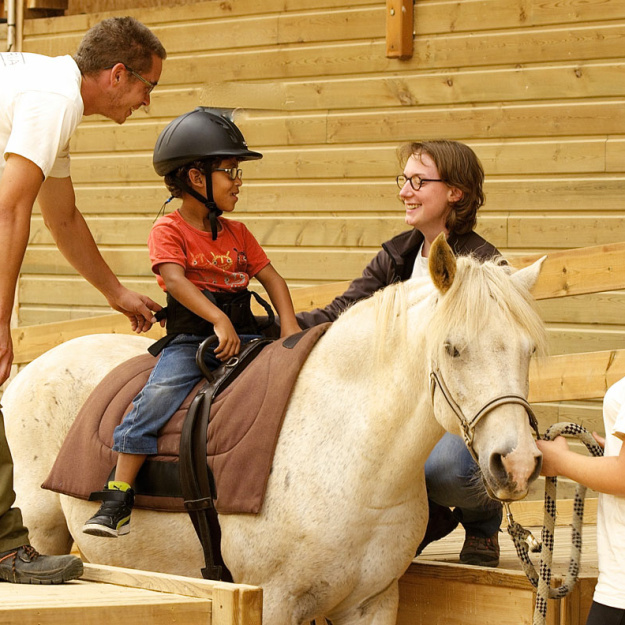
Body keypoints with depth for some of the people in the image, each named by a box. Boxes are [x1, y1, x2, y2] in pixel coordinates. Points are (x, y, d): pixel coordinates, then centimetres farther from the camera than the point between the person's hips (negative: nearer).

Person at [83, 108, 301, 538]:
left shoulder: (237, 233, 18)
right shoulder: (169, 230, -1)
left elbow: (271, 278, 16)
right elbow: (175, 279, -17)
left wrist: (289, 327, -2)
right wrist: (218, 320, -30)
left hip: (242, 336, 5)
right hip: (189, 339, -5)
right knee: (158, 395, -27)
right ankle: (118, 499, -25)